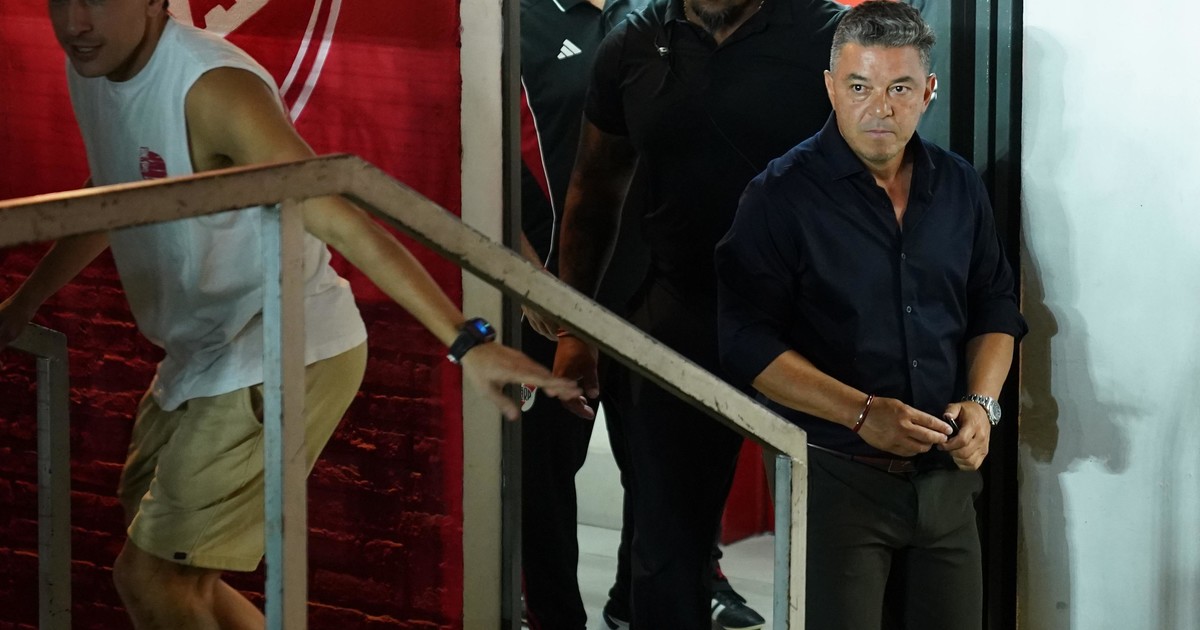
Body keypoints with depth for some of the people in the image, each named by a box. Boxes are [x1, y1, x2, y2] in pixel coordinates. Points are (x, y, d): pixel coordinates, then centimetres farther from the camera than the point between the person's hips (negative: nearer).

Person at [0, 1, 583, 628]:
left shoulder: (212, 88, -26)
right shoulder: (89, 70, 0)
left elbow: (343, 224, -31)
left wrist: (466, 341, -36)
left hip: (283, 358, -9)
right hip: (198, 357, 9)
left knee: (150, 579, -11)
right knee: (173, 579, 17)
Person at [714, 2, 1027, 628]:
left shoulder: (959, 187, 9)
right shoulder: (781, 195, -8)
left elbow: (996, 307, 18)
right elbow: (747, 342, -13)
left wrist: (981, 402, -2)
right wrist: (863, 413, -20)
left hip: (945, 477, 5)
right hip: (836, 478, -5)